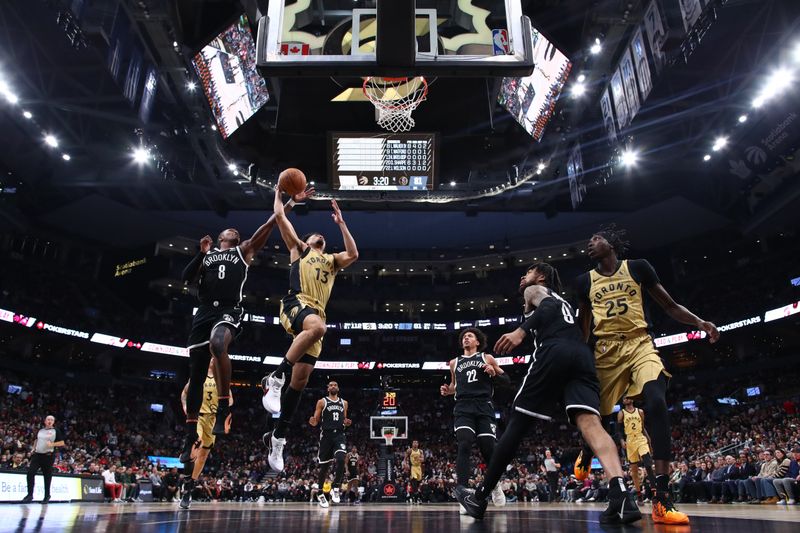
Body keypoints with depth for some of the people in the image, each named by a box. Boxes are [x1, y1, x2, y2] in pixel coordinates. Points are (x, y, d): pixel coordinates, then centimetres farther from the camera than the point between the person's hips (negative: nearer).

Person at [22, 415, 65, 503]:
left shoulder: (56, 431, 1)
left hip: (49, 455, -4)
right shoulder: (40, 430, 14)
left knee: (47, 476, 3)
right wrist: (33, 449, 13)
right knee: (30, 473, -7)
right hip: (37, 454, 4)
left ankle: (47, 495, 15)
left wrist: (52, 444, -17)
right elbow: (36, 440, 28)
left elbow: (62, 443, -2)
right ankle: (30, 494, 4)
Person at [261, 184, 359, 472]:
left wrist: (341, 223, 17)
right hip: (296, 303, -4)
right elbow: (280, 217, 19)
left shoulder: (332, 260, 33)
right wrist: (279, 192, 29)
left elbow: (353, 254, 14)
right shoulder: (298, 249, 24)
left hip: (316, 314, 5)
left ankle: (277, 436, 8)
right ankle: (275, 378, -30)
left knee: (301, 379, -2)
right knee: (317, 327, -41)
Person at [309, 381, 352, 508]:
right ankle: (320, 494, 21)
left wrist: (346, 423, -1)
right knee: (324, 466, 5)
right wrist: (313, 422, -22)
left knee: (341, 460, -22)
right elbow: (316, 420, 1)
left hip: (339, 435, 2)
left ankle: (336, 489, -7)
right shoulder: (322, 402, 3)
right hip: (326, 435, -2)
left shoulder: (344, 403, 13)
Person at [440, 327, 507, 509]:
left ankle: (495, 485, 29)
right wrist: (448, 390, 9)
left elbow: (507, 380, 11)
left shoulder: (487, 358, 11)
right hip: (463, 408, 1)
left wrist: (494, 373, -9)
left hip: (484, 407, -1)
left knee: (488, 449, -1)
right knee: (464, 445, -21)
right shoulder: (454, 362, 18)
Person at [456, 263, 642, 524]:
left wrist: (521, 331, -17)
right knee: (590, 423, -11)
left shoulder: (534, 290, 18)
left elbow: (549, 307, -4)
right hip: (582, 355, 6)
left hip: (554, 352, -6)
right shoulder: (562, 300, 40)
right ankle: (621, 493, -37)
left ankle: (479, 498, 7)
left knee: (516, 425, -1)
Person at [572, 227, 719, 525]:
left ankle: (662, 500, -23)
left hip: (640, 345, -2)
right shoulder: (585, 281, 9)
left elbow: (670, 306, 7)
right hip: (606, 351, 2)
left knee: (657, 404, -23)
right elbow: (583, 325, 16)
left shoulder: (637, 267, 4)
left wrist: (699, 322, -9)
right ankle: (586, 457, 44)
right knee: (598, 413, 8)